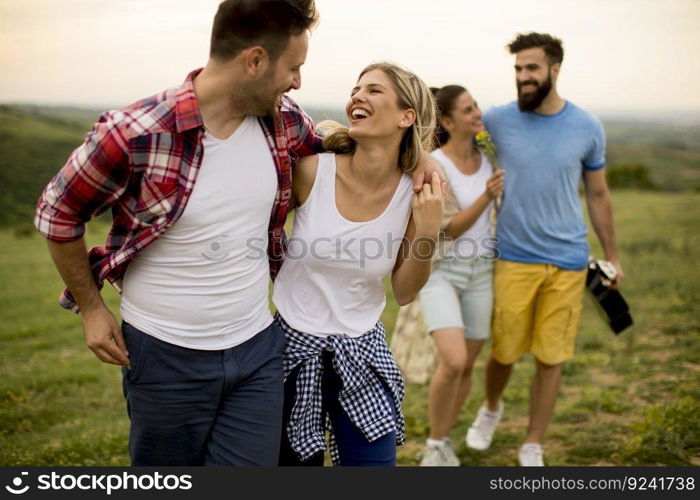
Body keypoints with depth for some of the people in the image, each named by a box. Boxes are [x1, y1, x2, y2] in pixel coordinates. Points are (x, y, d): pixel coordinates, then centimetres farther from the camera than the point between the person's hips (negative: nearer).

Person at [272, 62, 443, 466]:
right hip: (294, 347, -1)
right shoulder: (312, 170, -15)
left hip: (362, 357, 1)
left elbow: (404, 293, -2)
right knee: (294, 459, 13)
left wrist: (428, 233, -15)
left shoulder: (415, 194, -9)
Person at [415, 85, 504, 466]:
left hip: (479, 272, 5)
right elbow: (450, 229, -19)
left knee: (466, 366, 7)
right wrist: (487, 196, -30)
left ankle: (443, 442, 28)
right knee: (453, 361, -22)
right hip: (439, 271, -5)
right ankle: (434, 445, 1)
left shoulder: (487, 157, 3)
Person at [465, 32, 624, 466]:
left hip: (568, 262, 1)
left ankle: (534, 447, 24)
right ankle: (491, 407, 41)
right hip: (514, 258, 0)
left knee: (550, 358, 6)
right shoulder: (497, 121, -4)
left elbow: (598, 195, 10)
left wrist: (612, 255, 14)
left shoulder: (588, 128, 0)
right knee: (504, 352, 7)